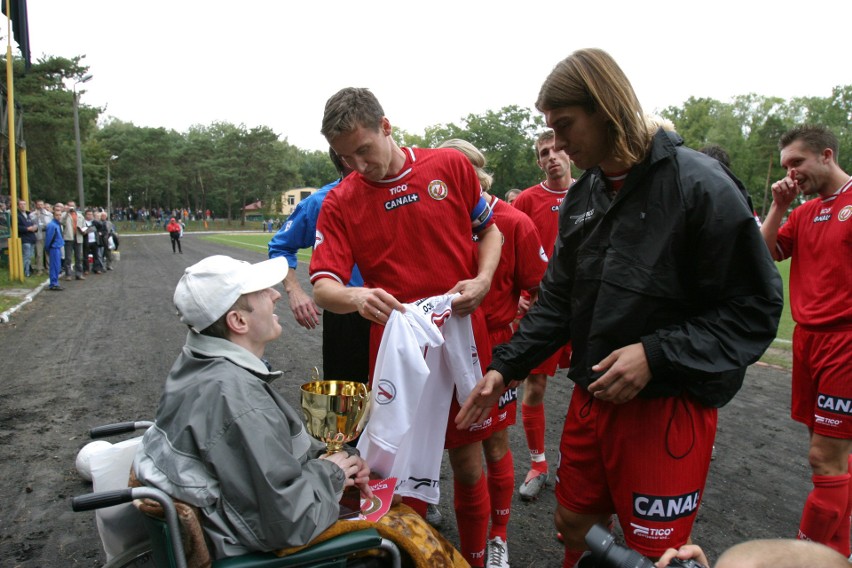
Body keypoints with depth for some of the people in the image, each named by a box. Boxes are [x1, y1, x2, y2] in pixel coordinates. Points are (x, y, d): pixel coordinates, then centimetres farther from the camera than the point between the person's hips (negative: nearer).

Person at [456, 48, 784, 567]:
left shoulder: (699, 184, -14)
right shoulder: (582, 197, 5)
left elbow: (756, 307, -14)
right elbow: (558, 299, 11)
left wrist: (657, 355, -23)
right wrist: (505, 367, 3)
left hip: (669, 406, -6)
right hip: (592, 397, 6)